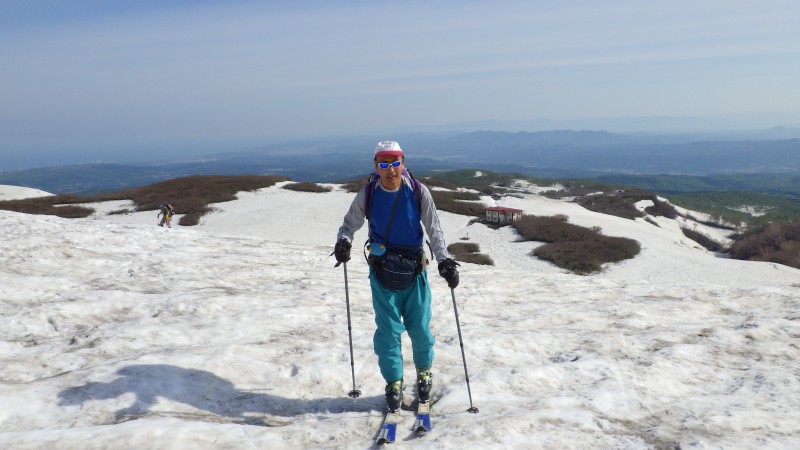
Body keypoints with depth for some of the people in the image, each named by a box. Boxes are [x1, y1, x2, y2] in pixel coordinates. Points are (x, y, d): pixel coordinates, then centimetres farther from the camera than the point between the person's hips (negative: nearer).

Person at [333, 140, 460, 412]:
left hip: (415, 270, 0)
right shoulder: (367, 194, -6)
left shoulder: (418, 192, -8)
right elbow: (351, 223, 6)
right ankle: (394, 382, 22)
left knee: (419, 328, 8)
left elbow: (434, 229, -8)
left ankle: (424, 372, 35)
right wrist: (344, 241, -15)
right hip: (382, 272, 0)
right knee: (388, 330, 3)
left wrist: (444, 260, -19)